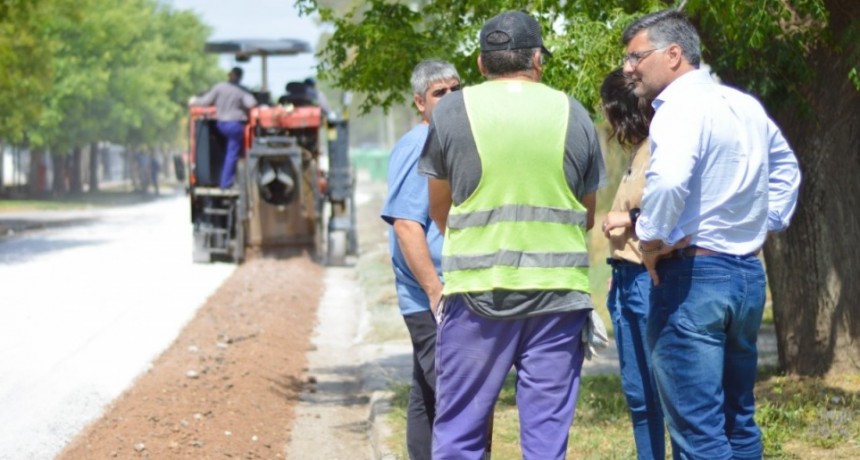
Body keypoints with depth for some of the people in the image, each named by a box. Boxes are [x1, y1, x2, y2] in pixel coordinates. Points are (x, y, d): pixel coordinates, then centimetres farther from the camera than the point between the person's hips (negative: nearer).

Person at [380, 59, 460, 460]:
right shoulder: (418, 147, -12)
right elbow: (406, 224, -20)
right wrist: (437, 293, -24)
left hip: (441, 300, 9)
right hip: (434, 304, -9)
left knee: (427, 401, 13)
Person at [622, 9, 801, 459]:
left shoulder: (681, 107, -14)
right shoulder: (747, 105, 13)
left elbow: (668, 180, -32)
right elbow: (785, 167, 30)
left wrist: (651, 238, -17)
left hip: (693, 274, -9)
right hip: (747, 273, 9)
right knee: (738, 420, 17)